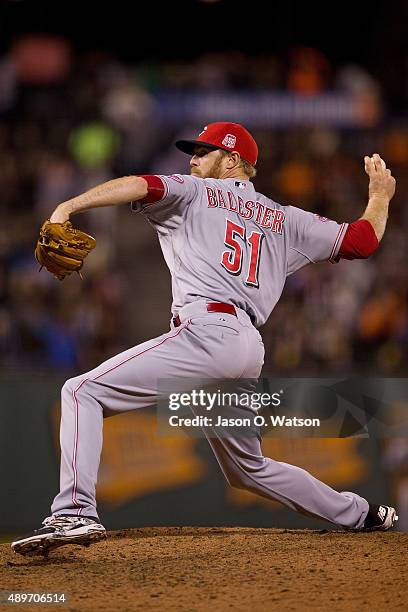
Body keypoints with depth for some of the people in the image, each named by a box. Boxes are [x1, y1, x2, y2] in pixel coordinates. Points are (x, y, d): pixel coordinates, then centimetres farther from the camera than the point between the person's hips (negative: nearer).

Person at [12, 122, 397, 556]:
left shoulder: (195, 193, 14)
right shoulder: (285, 220, 27)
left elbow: (142, 186, -6)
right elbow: (362, 240, 27)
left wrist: (67, 207, -16)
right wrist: (380, 196, 47)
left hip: (206, 333, -8)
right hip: (250, 350, 8)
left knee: (83, 392, -12)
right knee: (249, 468, 27)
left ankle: (76, 513, -32)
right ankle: (362, 515, 31)